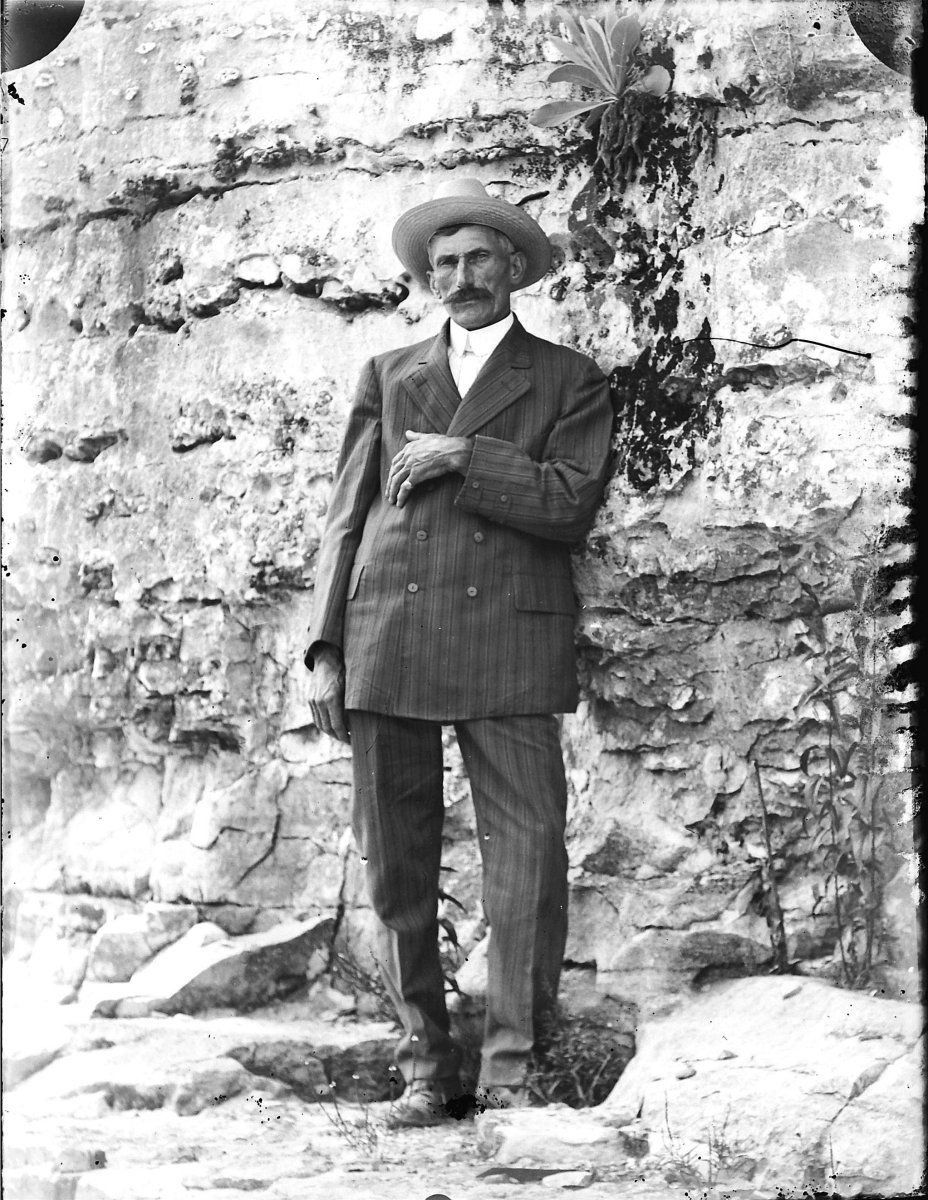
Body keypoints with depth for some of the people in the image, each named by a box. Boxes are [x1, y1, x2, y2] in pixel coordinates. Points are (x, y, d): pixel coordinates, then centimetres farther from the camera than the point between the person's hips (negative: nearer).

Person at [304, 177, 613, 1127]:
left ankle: (511, 1067, 0)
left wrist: (459, 458, -7)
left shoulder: (568, 380, 13)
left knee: (527, 867, -8)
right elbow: (346, 516, 14)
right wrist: (325, 649, 5)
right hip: (387, 644, 2)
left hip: (508, 647, -2)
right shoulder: (389, 376, 20)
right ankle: (425, 1065, 9)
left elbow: (570, 504, -1)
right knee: (396, 869, 1)